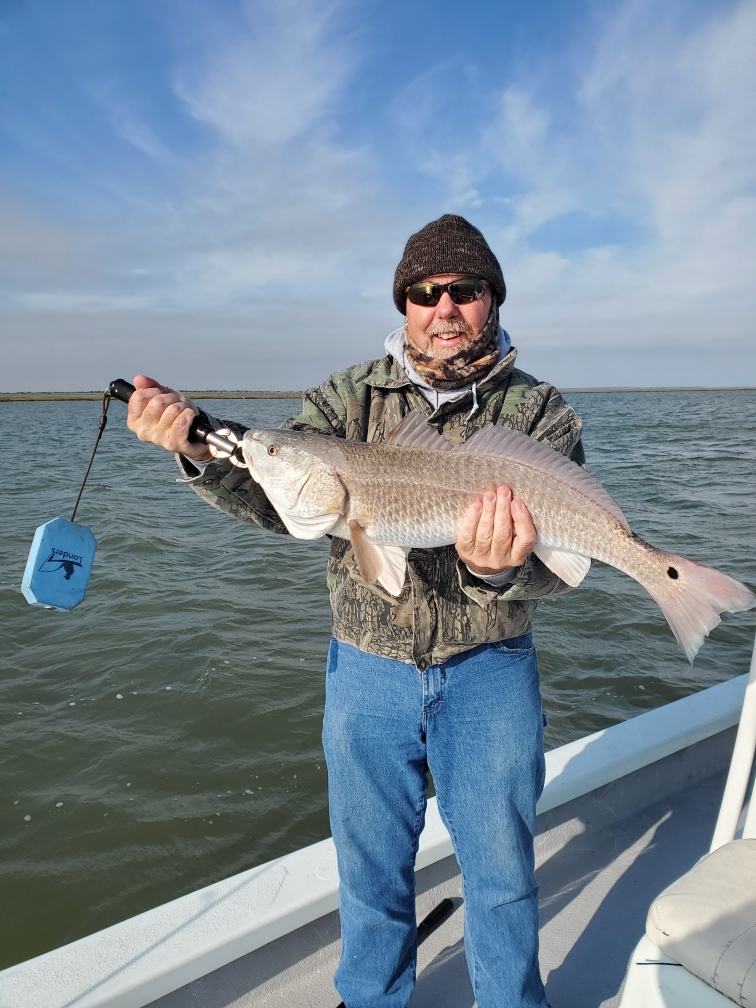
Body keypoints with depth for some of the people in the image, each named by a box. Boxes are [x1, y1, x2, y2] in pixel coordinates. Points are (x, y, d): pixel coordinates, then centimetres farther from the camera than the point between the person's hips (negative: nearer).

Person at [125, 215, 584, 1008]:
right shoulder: (351, 397, -2)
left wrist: (501, 569, -36)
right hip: (366, 671, 1)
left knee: (500, 870, 18)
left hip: (489, 673, 0)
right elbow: (276, 500, -13)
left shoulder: (540, 413, -4)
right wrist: (201, 449, -32)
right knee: (370, 869, 20)